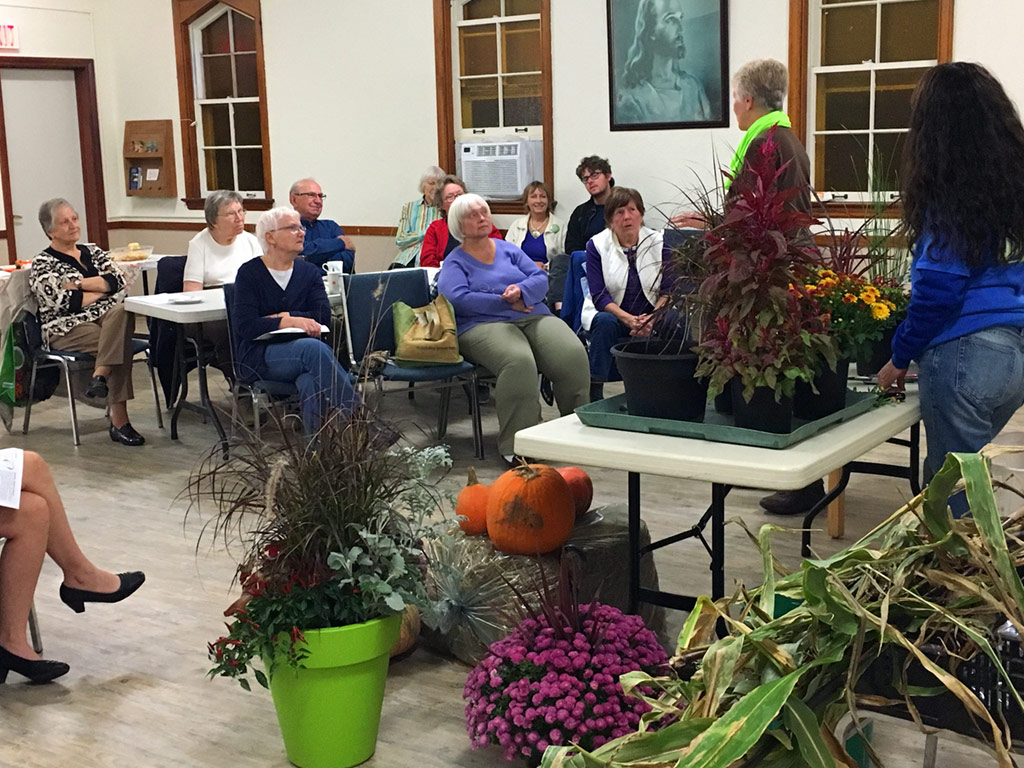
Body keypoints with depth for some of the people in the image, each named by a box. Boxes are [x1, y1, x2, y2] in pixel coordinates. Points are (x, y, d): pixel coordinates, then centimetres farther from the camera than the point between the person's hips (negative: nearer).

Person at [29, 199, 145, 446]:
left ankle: (100, 376, -41)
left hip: (109, 317, 4)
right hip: (68, 329, -4)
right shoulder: (42, 264, 6)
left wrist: (78, 283, -6)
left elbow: (118, 279, 4)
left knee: (121, 311, -34)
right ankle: (119, 421, -37)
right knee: (120, 343, -33)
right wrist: (104, 288, 1)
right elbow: (65, 302, -10)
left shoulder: (94, 252, 22)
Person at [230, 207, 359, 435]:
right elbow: (245, 325, -10)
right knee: (314, 348, -34)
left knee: (312, 383, -36)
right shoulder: (249, 273, 4)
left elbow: (323, 316, 0)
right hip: (258, 357, -3)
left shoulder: (310, 272, 16)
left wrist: (279, 317, -9)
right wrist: (290, 322, -21)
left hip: (300, 354, 3)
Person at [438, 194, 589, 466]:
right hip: (484, 325, -4)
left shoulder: (508, 249, 23)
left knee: (573, 354, -26)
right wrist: (507, 303, -10)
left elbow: (541, 278, 11)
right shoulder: (454, 262, 11)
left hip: (534, 317, 4)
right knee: (518, 361, -38)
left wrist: (521, 290, -12)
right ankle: (516, 446, -32)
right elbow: (458, 299, -8)